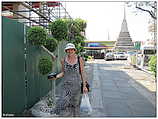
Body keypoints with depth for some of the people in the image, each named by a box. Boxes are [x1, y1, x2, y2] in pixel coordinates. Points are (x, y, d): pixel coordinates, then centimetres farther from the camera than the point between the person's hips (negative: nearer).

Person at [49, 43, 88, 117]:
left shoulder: (80, 59, -4)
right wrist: (56, 77, -11)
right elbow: (63, 73, 8)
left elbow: (82, 73, -1)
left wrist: (84, 86, -2)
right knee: (64, 103, -7)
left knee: (75, 104, 9)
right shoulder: (63, 60, 0)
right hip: (66, 85, 1)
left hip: (76, 85, -1)